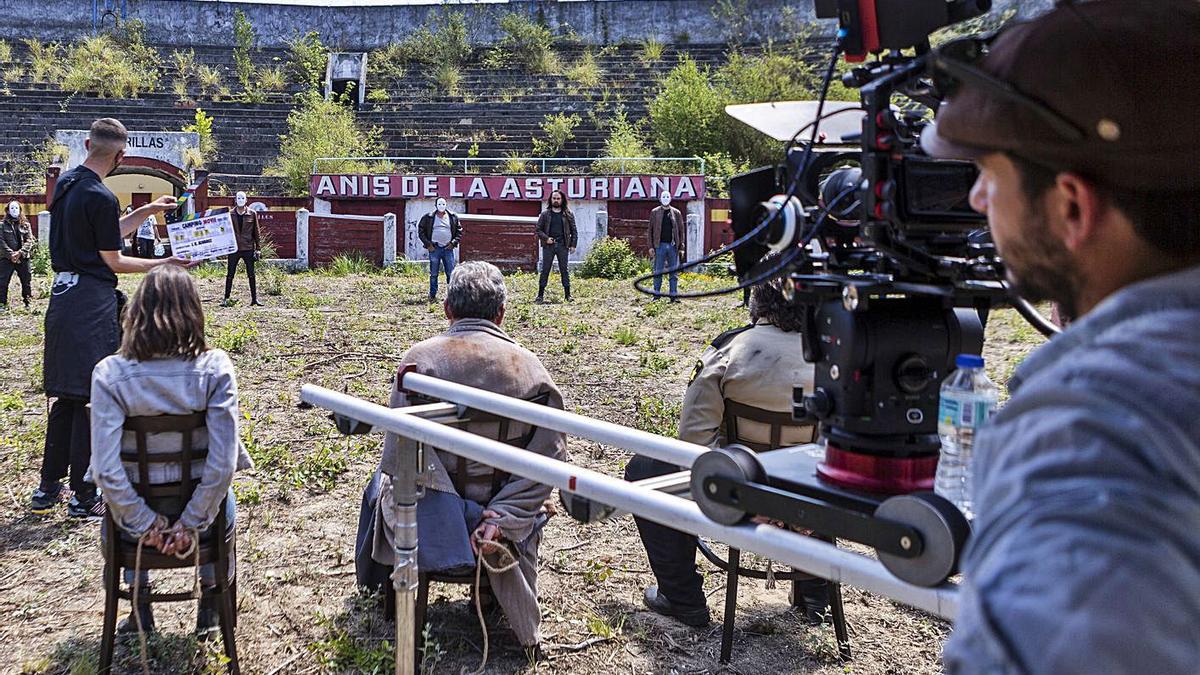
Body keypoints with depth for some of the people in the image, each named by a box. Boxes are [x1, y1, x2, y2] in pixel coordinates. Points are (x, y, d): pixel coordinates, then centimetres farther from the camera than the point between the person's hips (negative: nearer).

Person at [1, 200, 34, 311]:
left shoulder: (25, 224, 9)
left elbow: (29, 240, 1)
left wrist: (20, 253, -12)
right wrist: (11, 254, -15)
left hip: (23, 257, 2)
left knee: (27, 280, 6)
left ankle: (28, 302, 18)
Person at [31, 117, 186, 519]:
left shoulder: (65, 183, 12)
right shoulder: (101, 198, -15)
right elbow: (113, 261, -10)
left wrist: (148, 210, 21)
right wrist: (162, 264, 2)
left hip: (63, 296, 9)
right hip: (92, 303, -9)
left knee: (66, 397, 16)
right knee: (91, 400, -1)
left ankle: (47, 489, 22)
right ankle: (85, 497, 5)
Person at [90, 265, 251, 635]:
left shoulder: (110, 373, -19)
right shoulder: (215, 368, -20)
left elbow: (106, 471, -23)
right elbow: (223, 463, -24)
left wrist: (144, 521, -8)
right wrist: (191, 521, -11)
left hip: (138, 521, 0)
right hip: (201, 515, 0)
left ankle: (140, 602, 40)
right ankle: (210, 600, 39)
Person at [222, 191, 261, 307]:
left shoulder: (252, 214, 2)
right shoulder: (230, 215, 3)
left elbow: (256, 232, 5)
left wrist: (258, 248, 2)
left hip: (248, 248, 0)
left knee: (251, 275, 6)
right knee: (230, 275, 4)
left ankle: (254, 299, 12)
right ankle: (226, 299, 10)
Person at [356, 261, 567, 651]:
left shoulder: (420, 358, -16)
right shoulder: (527, 366, -10)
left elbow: (400, 455, -21)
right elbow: (549, 455, -15)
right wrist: (498, 518, -17)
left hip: (430, 521, -1)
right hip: (500, 509, 2)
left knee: (381, 484, 35)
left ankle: (387, 586, 49)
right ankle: (496, 593, 44)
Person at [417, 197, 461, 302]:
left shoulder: (453, 218, 6)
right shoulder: (428, 218, 1)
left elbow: (459, 232, 12)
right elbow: (421, 231, 5)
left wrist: (453, 243, 0)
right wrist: (428, 244, -4)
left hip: (448, 249, 1)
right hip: (434, 249, -1)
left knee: (451, 273, 1)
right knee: (433, 274, 4)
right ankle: (432, 296, 12)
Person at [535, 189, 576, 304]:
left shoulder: (568, 214, 8)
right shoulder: (545, 214, 7)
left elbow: (574, 231, 10)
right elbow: (538, 229, 8)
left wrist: (573, 244, 1)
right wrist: (546, 238, -7)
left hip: (562, 245, 0)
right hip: (548, 245, 0)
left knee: (564, 270, 4)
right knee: (545, 270, 1)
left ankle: (567, 294, 8)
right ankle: (540, 295, 4)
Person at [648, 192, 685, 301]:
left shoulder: (676, 213, 9)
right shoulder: (655, 213, 6)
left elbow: (681, 231, 9)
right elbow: (651, 230, 5)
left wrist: (681, 247, 3)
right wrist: (651, 246, -2)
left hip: (673, 246, 1)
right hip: (660, 245, -1)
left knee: (674, 272, 3)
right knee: (658, 272, 1)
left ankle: (673, 295, 7)